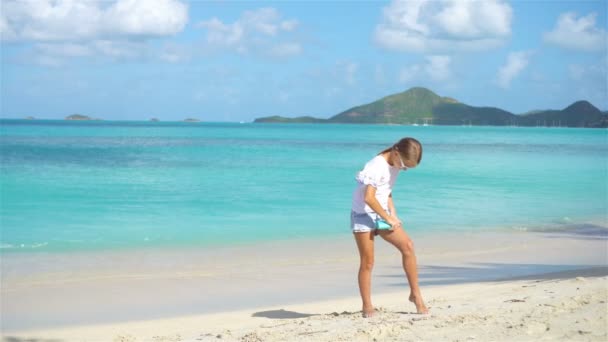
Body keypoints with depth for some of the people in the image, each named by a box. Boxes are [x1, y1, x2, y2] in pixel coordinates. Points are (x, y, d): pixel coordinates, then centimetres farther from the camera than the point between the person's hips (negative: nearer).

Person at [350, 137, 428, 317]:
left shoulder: (394, 166, 7)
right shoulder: (376, 166, -20)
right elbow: (369, 197, -26)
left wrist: (393, 214, 4)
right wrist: (387, 217, -17)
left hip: (381, 215, 7)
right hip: (363, 215, -7)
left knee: (407, 245, -10)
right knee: (367, 262, -5)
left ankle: (415, 294, -3)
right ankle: (367, 307, 3)